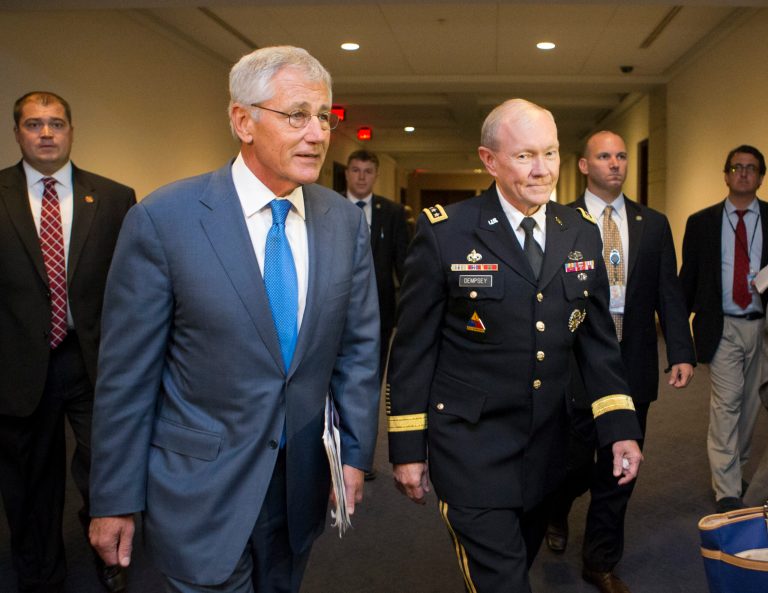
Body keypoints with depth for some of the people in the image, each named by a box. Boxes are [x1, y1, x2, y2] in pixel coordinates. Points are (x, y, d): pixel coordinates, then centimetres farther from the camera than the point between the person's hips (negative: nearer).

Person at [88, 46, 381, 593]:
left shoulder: (347, 222, -2)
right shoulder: (163, 219, -14)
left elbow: (358, 347, 3)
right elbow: (127, 372, -11)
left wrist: (356, 455, 2)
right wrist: (115, 500, -6)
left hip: (303, 482, 4)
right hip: (200, 488, -4)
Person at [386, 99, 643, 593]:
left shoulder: (582, 232, 2)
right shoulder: (443, 233, -12)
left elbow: (597, 337, 7)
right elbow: (412, 348, -8)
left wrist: (621, 428, 0)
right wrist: (407, 449, -7)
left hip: (547, 442, 5)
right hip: (471, 444, -5)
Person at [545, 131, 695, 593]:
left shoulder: (653, 224, 7)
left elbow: (669, 292, 4)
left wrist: (682, 352, -6)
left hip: (634, 363, 3)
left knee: (618, 468, 11)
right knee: (575, 462, 8)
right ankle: (556, 512, 43)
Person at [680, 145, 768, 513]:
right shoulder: (701, 222, 4)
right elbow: (688, 277, 5)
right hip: (723, 326, -2)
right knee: (726, 402, -8)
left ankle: (733, 471, 31)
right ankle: (727, 493, -4)